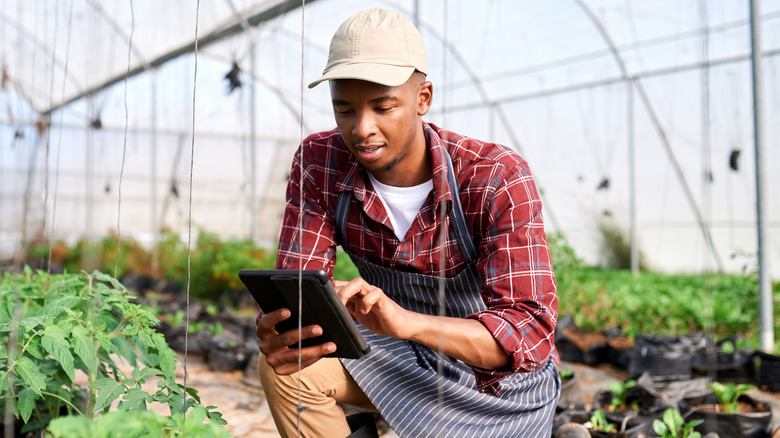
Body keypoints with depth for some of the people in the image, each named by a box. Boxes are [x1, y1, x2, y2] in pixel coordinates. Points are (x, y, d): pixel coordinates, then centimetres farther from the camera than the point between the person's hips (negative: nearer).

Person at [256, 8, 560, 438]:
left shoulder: (498, 178, -27)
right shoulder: (319, 163, -15)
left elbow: (531, 331, -34)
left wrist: (406, 321, -52)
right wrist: (278, 334, -42)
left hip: (500, 379, -3)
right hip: (402, 356, 4)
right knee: (282, 367, -18)